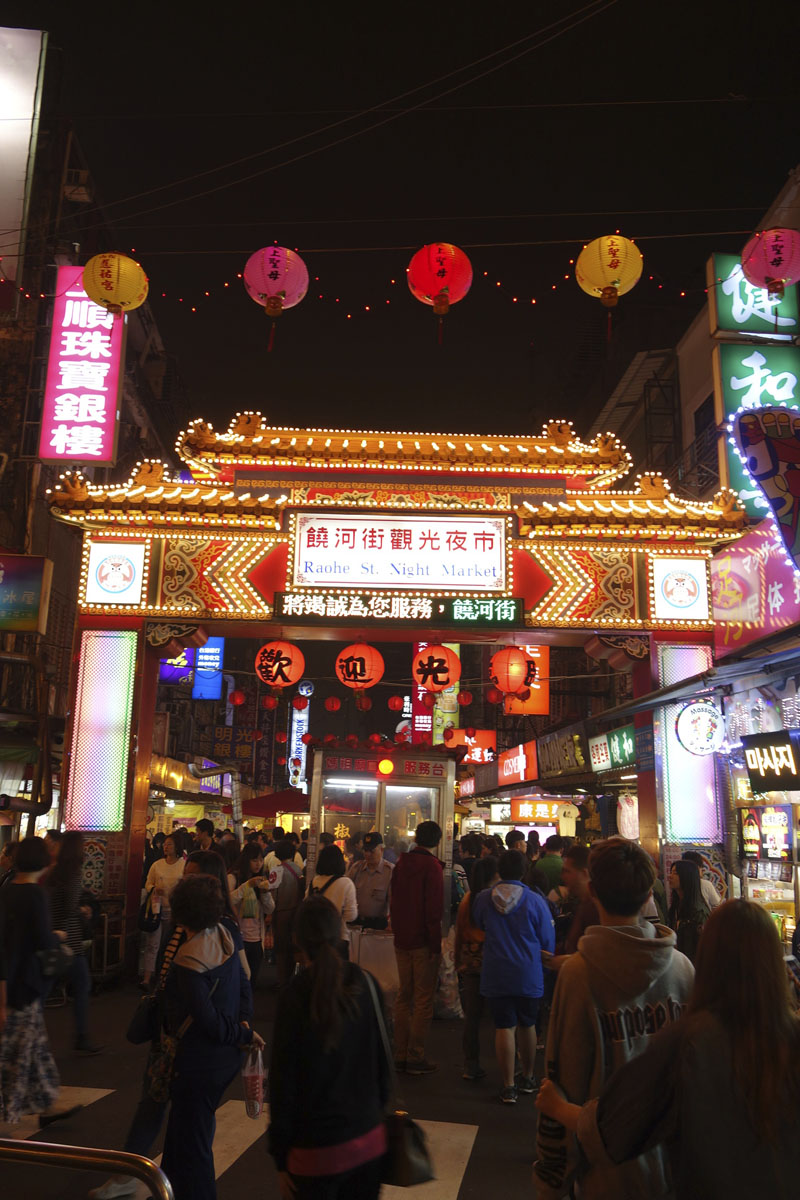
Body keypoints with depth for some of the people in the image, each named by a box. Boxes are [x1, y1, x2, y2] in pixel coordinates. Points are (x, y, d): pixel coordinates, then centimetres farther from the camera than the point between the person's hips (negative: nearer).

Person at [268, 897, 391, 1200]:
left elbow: (282, 1081, -12)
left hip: (317, 1150, -4)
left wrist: (280, 1157, -2)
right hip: (370, 1140, 4)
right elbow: (383, 1063, 4)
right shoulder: (366, 985, -5)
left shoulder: (296, 996, -16)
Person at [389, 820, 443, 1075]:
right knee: (423, 999, 1)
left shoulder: (401, 863, 8)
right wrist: (436, 945, -14)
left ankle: (400, 1054, 20)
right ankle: (415, 1057, 4)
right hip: (423, 942, -7)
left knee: (404, 996, 14)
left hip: (402, 940, 7)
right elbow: (433, 910, -18)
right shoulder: (431, 867, -14)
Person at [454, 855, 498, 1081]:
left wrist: (459, 963, 19)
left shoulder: (467, 899, 1)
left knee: (471, 1015, 9)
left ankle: (471, 1065, 14)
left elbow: (459, 934, 8)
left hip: (470, 961, 4)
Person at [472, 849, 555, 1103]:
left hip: (496, 975, 0)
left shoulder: (483, 898, -7)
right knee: (527, 1026, 17)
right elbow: (548, 942, -4)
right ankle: (528, 1078, 31)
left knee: (504, 1027, 5)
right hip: (529, 975, 0)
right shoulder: (535, 901, -12)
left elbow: (476, 928, 11)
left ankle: (508, 1086, 8)